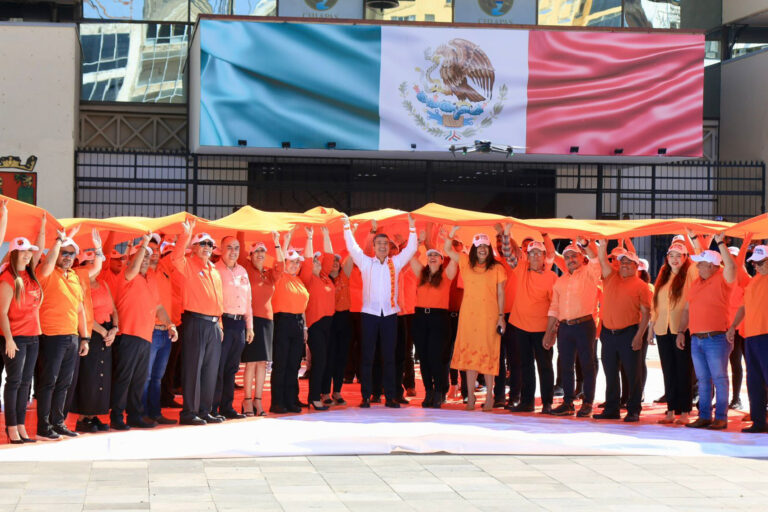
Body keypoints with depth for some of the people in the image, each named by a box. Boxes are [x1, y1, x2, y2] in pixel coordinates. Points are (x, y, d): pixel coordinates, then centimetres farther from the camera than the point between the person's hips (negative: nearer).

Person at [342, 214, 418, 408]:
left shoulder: (395, 263, 11)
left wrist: (412, 228, -1)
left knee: (389, 357, 3)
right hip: (370, 313, -1)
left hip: (390, 314, 1)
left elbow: (411, 249, 7)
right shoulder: (366, 263, 8)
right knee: (367, 356, 0)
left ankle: (390, 396, 6)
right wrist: (347, 227, -6)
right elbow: (352, 247, 1)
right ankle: (366, 396, 3)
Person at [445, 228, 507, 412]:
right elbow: (447, 250, 9)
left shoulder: (497, 268, 3)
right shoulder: (466, 263, 9)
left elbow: (500, 293, 3)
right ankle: (470, 397, 5)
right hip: (469, 315, 2)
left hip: (489, 316, -2)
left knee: (488, 354, -1)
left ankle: (489, 397, 5)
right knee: (469, 354, 2)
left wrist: (501, 316, -3)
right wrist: (452, 233, -4)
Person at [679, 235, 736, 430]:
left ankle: (721, 418, 0)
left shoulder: (722, 279, -5)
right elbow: (687, 309, 19)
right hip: (696, 339, 7)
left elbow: (731, 266, -27)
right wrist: (681, 331, 13)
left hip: (716, 339, -7)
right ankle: (704, 417, 14)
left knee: (719, 379, -3)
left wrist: (720, 243, -24)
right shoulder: (696, 282, 16)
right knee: (703, 380, 10)